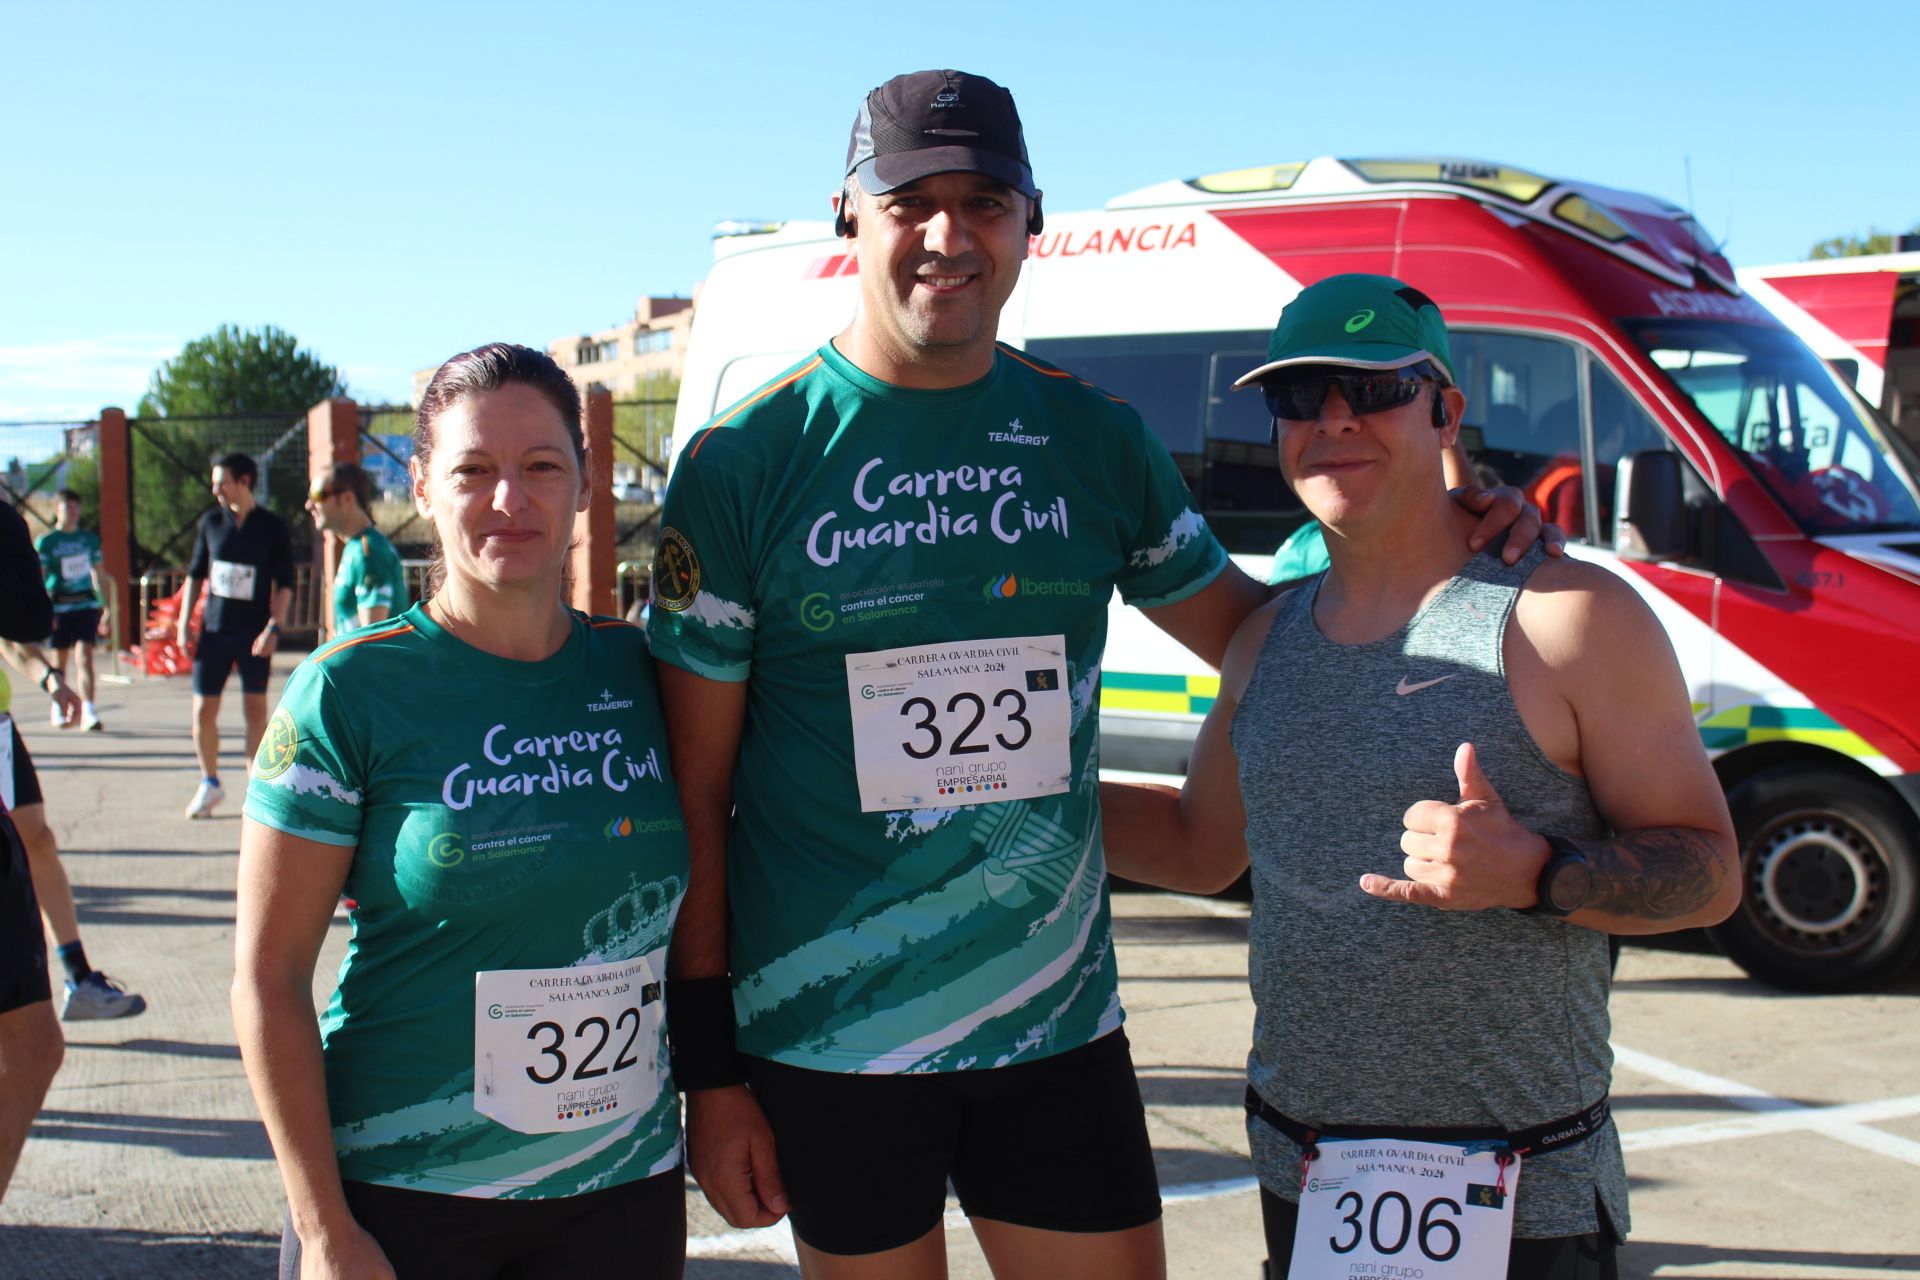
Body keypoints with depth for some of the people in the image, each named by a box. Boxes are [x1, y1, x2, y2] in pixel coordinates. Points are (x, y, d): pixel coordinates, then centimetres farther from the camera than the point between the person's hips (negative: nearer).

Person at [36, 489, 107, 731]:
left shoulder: (90, 539, 10)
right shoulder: (45, 541, -1)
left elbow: (97, 573, 19)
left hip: (86, 604, 2)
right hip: (59, 606, -2)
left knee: (84, 656, -10)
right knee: (59, 659, 9)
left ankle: (88, 711, -16)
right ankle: (58, 708, 27)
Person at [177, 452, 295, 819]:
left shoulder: (272, 527, -4)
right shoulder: (211, 522, 6)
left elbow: (285, 584, -3)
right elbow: (196, 574, 13)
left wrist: (273, 628, -14)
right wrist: (184, 623, 7)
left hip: (254, 633, -3)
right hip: (214, 630, 3)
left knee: (256, 711, 1)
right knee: (203, 710, 3)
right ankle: (210, 784, 21)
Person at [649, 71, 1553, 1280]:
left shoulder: (1096, 436, 3)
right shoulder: (747, 460, -6)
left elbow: (1246, 627, 16)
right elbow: (695, 794, -5)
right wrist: (707, 1066, -6)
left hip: (1058, 1021, 3)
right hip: (829, 1036, -2)